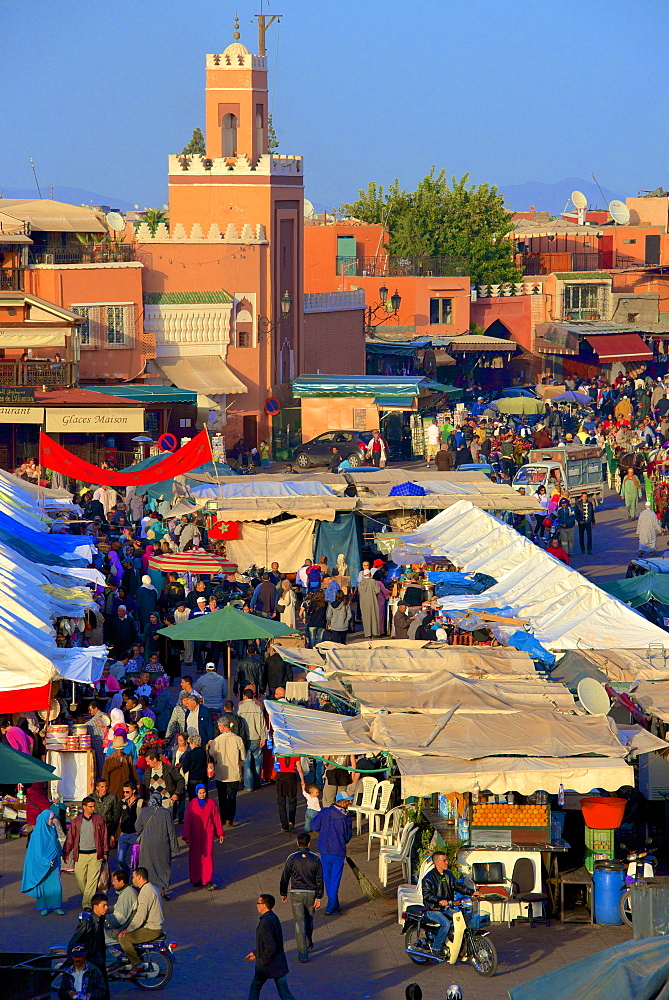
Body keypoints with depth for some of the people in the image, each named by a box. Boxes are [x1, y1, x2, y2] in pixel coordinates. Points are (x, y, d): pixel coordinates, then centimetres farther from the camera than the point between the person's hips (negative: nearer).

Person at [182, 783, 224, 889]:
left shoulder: (210, 803, 1)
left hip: (208, 834, 0)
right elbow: (187, 820, 0)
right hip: (195, 835, 0)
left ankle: (207, 881, -10)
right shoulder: (192, 804, -2)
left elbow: (216, 818, 8)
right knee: (195, 857, 6)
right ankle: (196, 880, 20)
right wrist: (186, 836, -3)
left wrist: (220, 833, 12)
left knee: (208, 856, -8)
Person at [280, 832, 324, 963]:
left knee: (299, 923, -3)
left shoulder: (292, 858, -7)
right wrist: (318, 898, 1)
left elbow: (285, 877, -2)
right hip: (311, 893, 2)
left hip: (296, 894, -2)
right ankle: (309, 944, 42)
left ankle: (303, 953, -11)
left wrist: (283, 894, 11)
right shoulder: (315, 859, -3)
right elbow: (319, 880, -3)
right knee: (309, 920, 22)